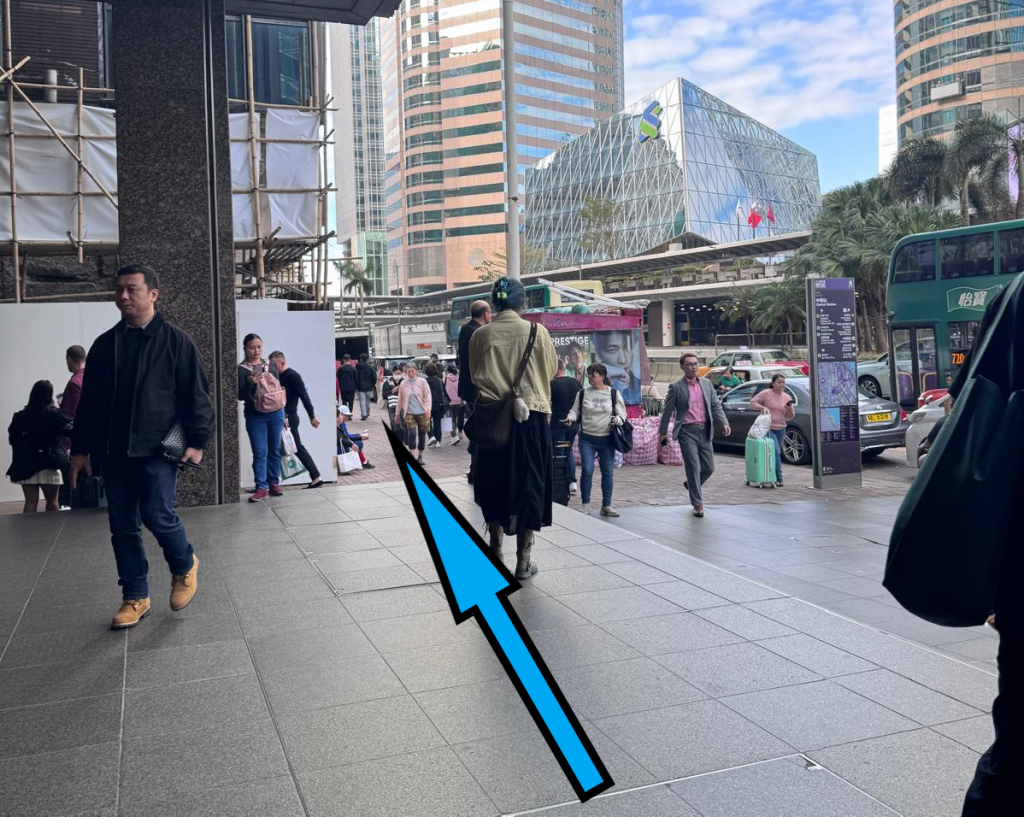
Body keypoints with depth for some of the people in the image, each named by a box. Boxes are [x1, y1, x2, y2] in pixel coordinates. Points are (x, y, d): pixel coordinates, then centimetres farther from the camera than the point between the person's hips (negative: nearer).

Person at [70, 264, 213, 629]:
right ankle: (135, 597, 19)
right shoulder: (105, 344, 11)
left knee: (158, 514, -13)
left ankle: (185, 565, 17)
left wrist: (197, 441, -9)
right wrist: (80, 448, 12)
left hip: (158, 449, -4)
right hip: (113, 451, 5)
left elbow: (196, 395, -2)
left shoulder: (175, 341, -1)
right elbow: (88, 401, 15)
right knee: (123, 527, 7)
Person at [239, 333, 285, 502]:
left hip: (275, 414, 3)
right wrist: (250, 383, -28)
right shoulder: (241, 369, -4)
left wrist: (284, 414, 13)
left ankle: (274, 483, 19)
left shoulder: (270, 366, 7)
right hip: (255, 417, -3)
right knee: (260, 452, -4)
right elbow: (240, 396, -9)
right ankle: (261, 487, -2)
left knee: (275, 450, 9)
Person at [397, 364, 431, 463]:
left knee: (422, 434, 6)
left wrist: (428, 408, -16)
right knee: (412, 434, -14)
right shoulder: (403, 384, 5)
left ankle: (420, 456, 19)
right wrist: (398, 413, 15)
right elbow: (400, 399, 12)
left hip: (422, 412, 0)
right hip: (409, 413, 0)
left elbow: (427, 395, -3)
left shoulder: (422, 382, 0)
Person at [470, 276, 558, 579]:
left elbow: (474, 376, 6)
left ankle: (496, 551, 24)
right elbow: (551, 370, 7)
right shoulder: (537, 331, -6)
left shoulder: (480, 335, -2)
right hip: (530, 417, -1)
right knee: (528, 483, 6)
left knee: (493, 482, 16)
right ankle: (523, 560, 8)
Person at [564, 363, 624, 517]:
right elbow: (575, 410, 9)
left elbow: (622, 413, 7)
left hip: (607, 439, 1)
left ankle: (606, 506, 17)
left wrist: (617, 419, -14)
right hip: (587, 439, 0)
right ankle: (585, 505, 7)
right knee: (587, 471, -6)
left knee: (608, 472, 6)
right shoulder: (583, 393, 4)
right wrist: (570, 417, -12)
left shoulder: (614, 394, 2)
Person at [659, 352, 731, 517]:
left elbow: (716, 405, 10)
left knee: (709, 468, 9)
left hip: (705, 431, 5)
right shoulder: (676, 387, -3)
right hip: (687, 432, -5)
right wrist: (663, 432, 3)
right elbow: (667, 411, 1)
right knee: (694, 468, -7)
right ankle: (697, 504, 4)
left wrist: (724, 423, -4)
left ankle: (692, 485, 39)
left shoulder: (706, 383, 10)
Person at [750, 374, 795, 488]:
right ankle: (779, 479, -14)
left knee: (776, 452, 11)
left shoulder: (787, 397, 8)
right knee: (776, 452, -15)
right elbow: (752, 402, 0)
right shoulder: (766, 393, -6)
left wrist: (790, 409, -10)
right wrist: (762, 407, -17)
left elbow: (790, 416, 12)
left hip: (781, 429, 6)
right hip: (768, 428, -6)